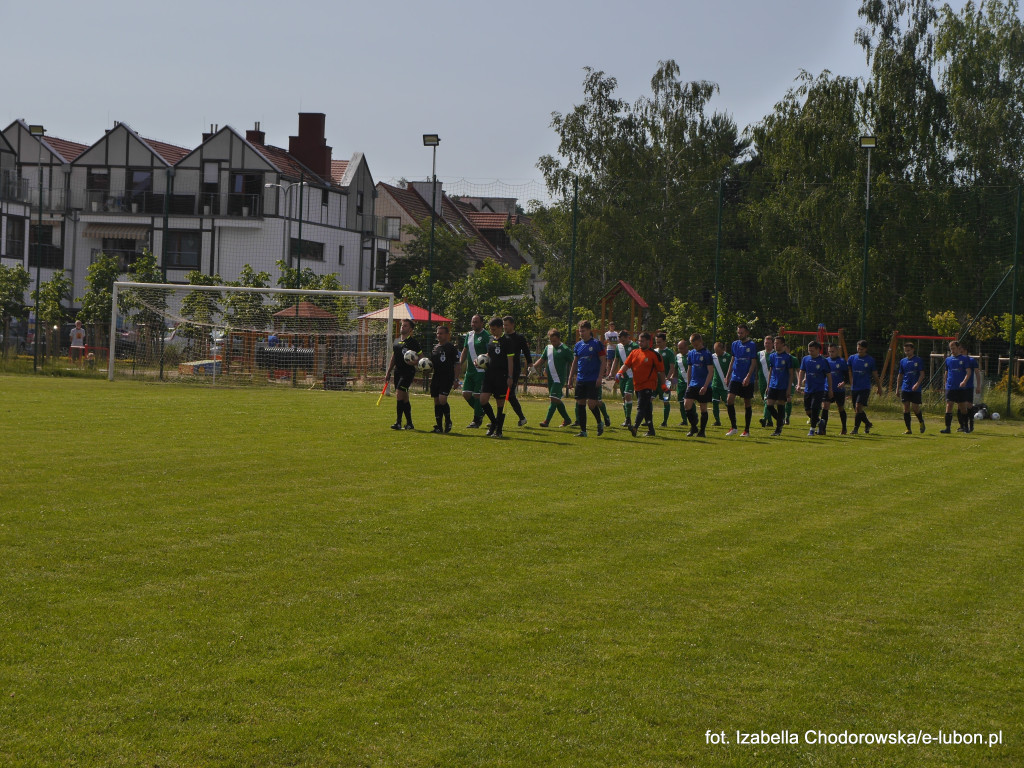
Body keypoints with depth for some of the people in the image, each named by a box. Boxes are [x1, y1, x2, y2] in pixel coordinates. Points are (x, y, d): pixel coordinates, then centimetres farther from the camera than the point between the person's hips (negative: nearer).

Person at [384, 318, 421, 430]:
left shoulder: (413, 341, -5)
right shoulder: (397, 341, 16)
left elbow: (419, 357, -5)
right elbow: (393, 357, 23)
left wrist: (413, 362, -25)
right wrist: (388, 372, 21)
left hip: (408, 371, -7)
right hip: (398, 371, 7)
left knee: (399, 395, -15)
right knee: (404, 398, 9)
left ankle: (398, 422, -12)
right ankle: (409, 423, 15)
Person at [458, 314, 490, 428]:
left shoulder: (486, 336, -10)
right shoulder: (469, 335, 14)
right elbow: (465, 351, 21)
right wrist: (460, 364, 9)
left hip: (481, 371, -8)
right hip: (469, 370, 8)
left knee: (477, 395, -5)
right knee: (466, 394, 5)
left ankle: (476, 421, 4)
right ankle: (480, 412, 26)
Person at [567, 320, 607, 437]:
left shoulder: (597, 344, -4)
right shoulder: (578, 345, 11)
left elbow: (603, 362, -5)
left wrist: (600, 377, -13)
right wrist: (570, 378, 14)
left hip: (593, 380, -5)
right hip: (580, 379, 5)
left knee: (591, 404, -11)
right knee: (580, 404, 3)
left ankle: (599, 423, 14)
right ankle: (583, 430, 9)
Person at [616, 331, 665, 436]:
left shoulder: (654, 355, -5)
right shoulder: (634, 352, 11)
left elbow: (661, 371, -2)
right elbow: (626, 364, 9)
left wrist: (663, 385, -1)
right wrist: (620, 372, -10)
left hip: (648, 386, -6)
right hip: (637, 385, 6)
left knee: (641, 406, -18)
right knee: (647, 409, 12)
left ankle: (635, 427, -30)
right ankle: (651, 430, 18)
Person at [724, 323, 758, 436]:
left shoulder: (752, 345, -4)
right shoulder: (735, 344, 10)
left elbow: (753, 363, -8)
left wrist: (748, 377, -18)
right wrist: (728, 375, 14)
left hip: (747, 380, -4)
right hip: (735, 378, 4)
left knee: (747, 404, 3)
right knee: (730, 401, -11)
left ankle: (746, 430, 11)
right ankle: (733, 427, -1)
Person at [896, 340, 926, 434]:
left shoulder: (918, 360, -2)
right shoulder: (903, 361, 11)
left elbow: (922, 374, -6)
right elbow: (900, 376, 17)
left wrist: (917, 384, -21)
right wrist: (897, 388, 12)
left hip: (915, 389, -4)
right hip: (905, 389, 4)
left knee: (915, 408, -6)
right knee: (906, 408, 0)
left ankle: (921, 421, 23)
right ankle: (908, 429, 5)